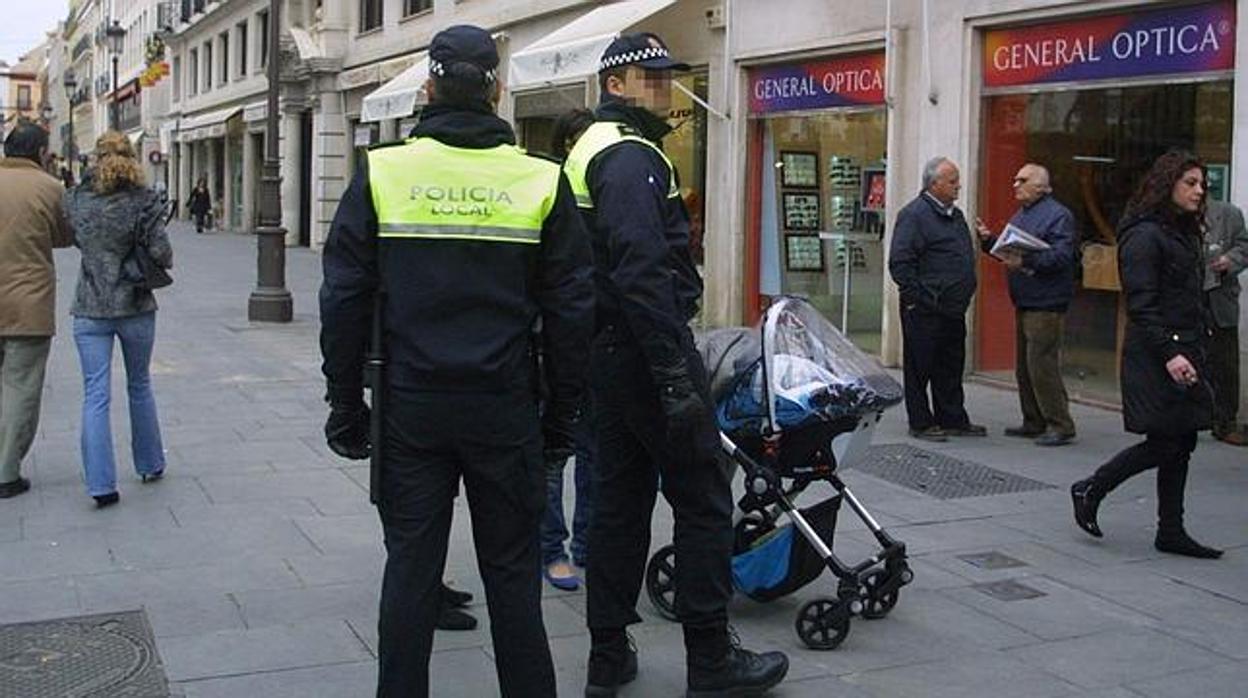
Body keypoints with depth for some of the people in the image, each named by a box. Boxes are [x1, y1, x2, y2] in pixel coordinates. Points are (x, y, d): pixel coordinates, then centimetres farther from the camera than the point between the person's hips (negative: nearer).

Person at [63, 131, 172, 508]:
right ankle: (150, 465, 29)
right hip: (135, 307, 0)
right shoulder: (144, 201, -9)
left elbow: (74, 239, 12)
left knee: (95, 396, 1)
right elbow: (162, 254, -13)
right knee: (140, 387, 17)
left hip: (90, 311, 1)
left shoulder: (76, 200, -1)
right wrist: (160, 264, 7)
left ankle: (101, 483, -6)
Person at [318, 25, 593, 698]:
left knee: (410, 566, 10)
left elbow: (344, 300, -1)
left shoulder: (380, 173, -2)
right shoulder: (541, 183, -2)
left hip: (412, 408, 0)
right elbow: (570, 310, 0)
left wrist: (345, 402, 7)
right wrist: (561, 414, 8)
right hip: (505, 412, 0)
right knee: (512, 569, 11)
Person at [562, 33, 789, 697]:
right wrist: (677, 377, -25)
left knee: (619, 499, 12)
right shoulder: (630, 157, -14)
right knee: (703, 500, -1)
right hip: (646, 349, -10)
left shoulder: (588, 151, 19)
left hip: (609, 351, 10)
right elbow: (643, 275, -24)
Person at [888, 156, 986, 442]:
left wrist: (965, 293, 19)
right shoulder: (914, 214, -13)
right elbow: (899, 262, -18)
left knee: (951, 367, 14)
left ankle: (953, 419, 23)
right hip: (925, 312, -9)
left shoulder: (955, 215, 16)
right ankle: (921, 424, 10)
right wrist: (917, 298, -18)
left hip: (953, 310, 9)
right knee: (920, 367, 2)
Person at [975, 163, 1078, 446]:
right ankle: (1034, 423, 24)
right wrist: (988, 240, 3)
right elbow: (1008, 249, 19)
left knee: (1042, 366, -10)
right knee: (1024, 367, 14)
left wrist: (1025, 261, -30)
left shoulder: (1058, 215, -12)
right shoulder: (1020, 215, 17)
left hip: (1046, 305, -10)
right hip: (1024, 303, 10)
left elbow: (1060, 255, -22)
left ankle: (1060, 426, -2)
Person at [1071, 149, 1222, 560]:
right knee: (1164, 443, -6)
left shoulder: (1184, 234, 17)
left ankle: (1171, 532, 15)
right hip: (1156, 356, -9)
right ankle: (1090, 492, 12)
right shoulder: (1145, 235, -12)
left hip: (1184, 353, 9)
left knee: (1182, 444, 8)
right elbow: (1141, 305, -18)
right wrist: (1168, 354, -24)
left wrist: (1198, 350, 15)